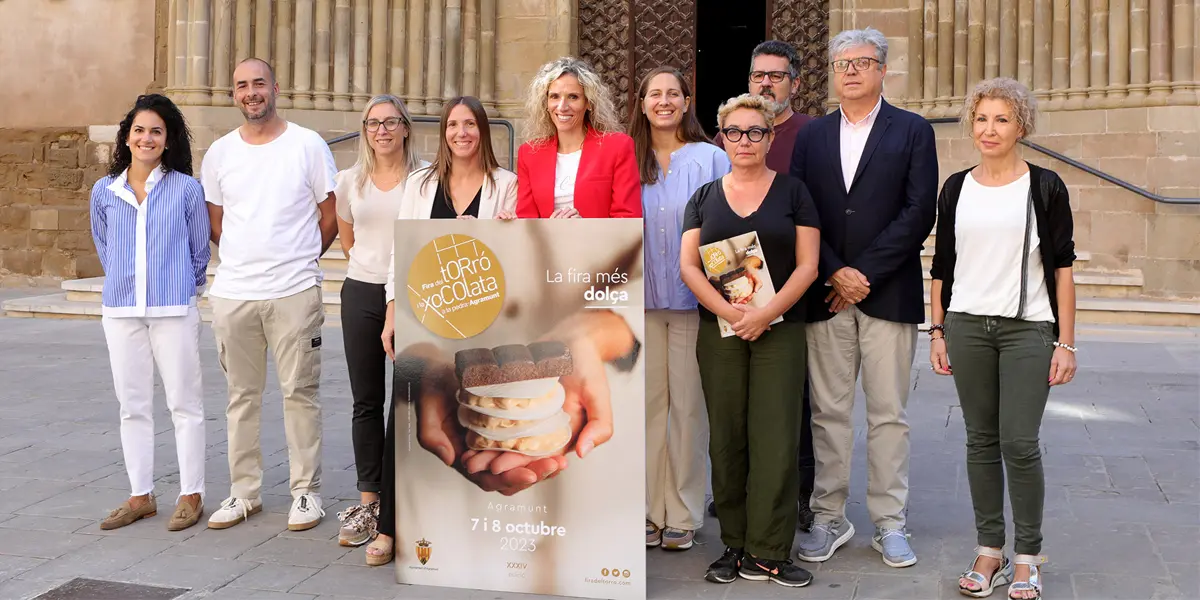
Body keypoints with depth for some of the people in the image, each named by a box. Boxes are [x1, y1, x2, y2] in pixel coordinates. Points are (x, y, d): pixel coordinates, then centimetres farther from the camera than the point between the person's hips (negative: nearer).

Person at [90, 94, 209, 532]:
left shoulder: (186, 189, -2)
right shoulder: (104, 192, 6)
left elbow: (200, 250, 5)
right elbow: (104, 247, 19)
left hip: (174, 310, -3)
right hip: (120, 311, 4)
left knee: (184, 403, 1)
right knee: (132, 405, 10)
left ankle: (191, 495, 11)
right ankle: (140, 496, 20)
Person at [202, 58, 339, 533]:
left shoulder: (308, 145, 0)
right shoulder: (220, 152, 9)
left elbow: (330, 214, 4)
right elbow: (215, 222, 17)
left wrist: (299, 260, 7)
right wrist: (246, 260, 10)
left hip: (294, 292, -3)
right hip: (232, 292, 4)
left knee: (299, 392, 1)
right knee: (242, 394, 11)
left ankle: (306, 491, 13)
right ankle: (244, 492, 23)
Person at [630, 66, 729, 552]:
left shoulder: (710, 159, 2)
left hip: (692, 297, -2)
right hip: (641, 297, 2)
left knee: (687, 403, 1)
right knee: (648, 402, 4)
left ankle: (683, 515, 12)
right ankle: (650, 509, 14)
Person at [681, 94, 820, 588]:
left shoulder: (792, 192, 6)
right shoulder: (705, 197, 11)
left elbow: (807, 265, -1)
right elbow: (688, 265, 3)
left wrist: (765, 314, -14)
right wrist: (728, 311, -13)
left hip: (780, 329, -1)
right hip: (718, 331, 2)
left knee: (776, 438, -4)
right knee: (727, 437, 4)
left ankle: (768, 552, 4)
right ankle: (734, 546, 14)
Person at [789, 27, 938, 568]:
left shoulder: (913, 132, 4)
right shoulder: (812, 136, 11)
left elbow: (919, 213, -6)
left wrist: (864, 273, -11)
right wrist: (836, 273, -9)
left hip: (888, 294, -2)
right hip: (824, 293, 2)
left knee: (888, 414, 4)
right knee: (828, 412, 7)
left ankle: (889, 523, 15)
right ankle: (829, 519, 18)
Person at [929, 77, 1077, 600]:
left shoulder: (1045, 187, 1)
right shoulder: (956, 189, 8)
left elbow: (1062, 266, 0)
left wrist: (1066, 342, -4)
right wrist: (937, 331, 7)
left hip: (1028, 328, -3)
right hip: (967, 326, 3)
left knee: (1019, 442, -6)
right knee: (981, 440, 6)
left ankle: (1027, 557, 11)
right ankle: (989, 549, 17)